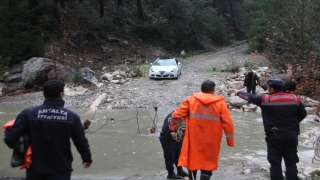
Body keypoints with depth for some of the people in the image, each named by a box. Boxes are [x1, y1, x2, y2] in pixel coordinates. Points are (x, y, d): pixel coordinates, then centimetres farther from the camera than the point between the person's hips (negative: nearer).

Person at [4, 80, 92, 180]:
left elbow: (10, 138, -14)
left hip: (35, 169, 1)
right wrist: (87, 159, 16)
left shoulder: (28, 113, -12)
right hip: (61, 171, -1)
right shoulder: (72, 117, -9)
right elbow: (81, 142, -3)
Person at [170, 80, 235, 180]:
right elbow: (228, 124, -7)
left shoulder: (191, 99, -1)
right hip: (211, 141, -1)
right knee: (208, 163, 14)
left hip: (194, 139, 1)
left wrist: (174, 128, 15)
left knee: (192, 160, 19)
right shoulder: (220, 103, -4)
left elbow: (176, 115, -2)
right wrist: (230, 141, 2)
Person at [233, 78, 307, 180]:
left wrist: (238, 92, 27)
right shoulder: (295, 98, 1)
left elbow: (249, 97, 8)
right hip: (291, 135, 3)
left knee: (275, 162, 6)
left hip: (274, 135, -3)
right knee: (291, 162, 10)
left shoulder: (265, 99, -6)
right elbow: (303, 114, 8)